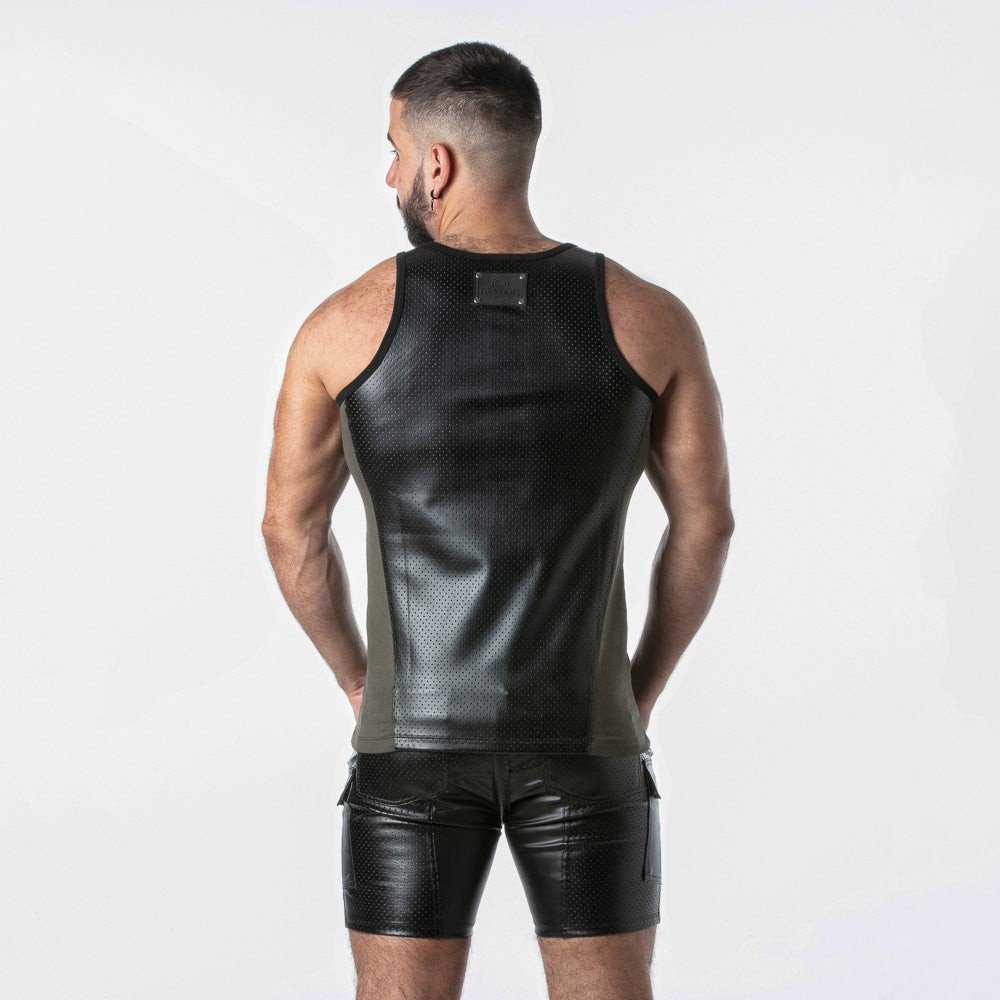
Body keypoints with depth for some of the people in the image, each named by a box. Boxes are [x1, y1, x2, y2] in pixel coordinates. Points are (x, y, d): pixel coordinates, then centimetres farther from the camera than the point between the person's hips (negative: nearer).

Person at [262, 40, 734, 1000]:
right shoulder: (648, 318, -5)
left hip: (412, 739, 0)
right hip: (582, 739, 0)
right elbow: (706, 521, 1)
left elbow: (290, 530, 1)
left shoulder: (345, 322, -6)